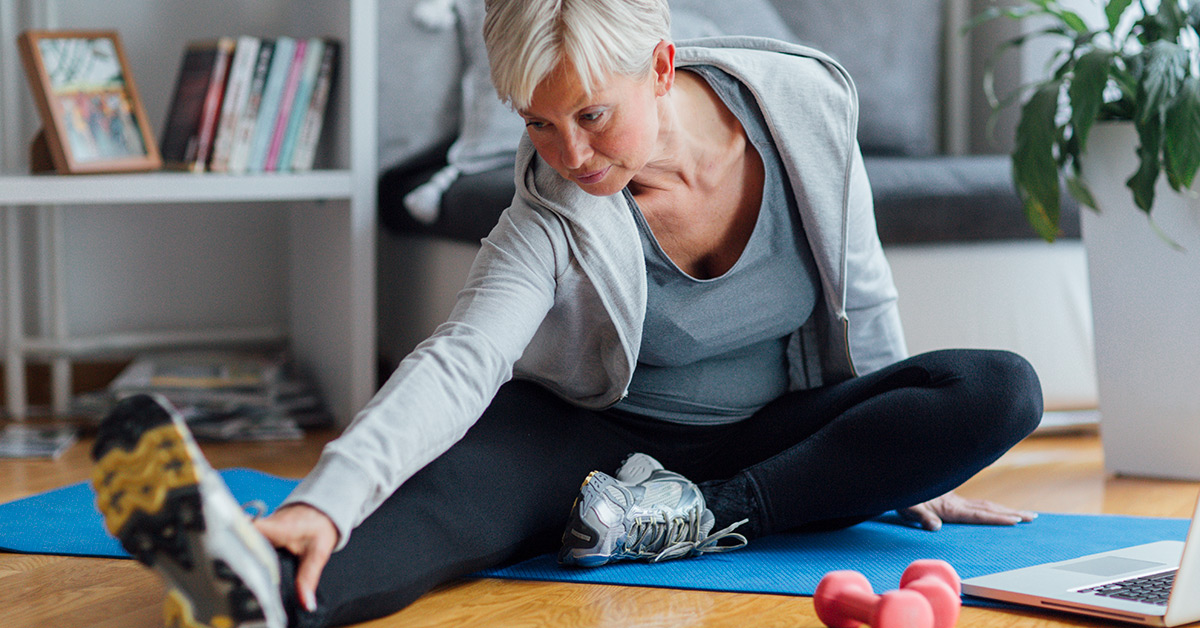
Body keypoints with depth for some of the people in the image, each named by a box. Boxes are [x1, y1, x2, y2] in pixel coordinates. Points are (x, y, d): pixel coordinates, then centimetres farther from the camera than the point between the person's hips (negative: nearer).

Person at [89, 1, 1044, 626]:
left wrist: (906, 465, 8)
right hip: (605, 438, -3)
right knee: (472, 475, -36)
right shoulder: (554, 219, -22)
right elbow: (456, 363, -37)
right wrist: (326, 501, -54)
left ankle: (700, 516, -28)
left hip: (780, 440, 3)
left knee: (1000, 389, -21)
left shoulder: (805, 103, -15)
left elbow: (862, 298, 0)